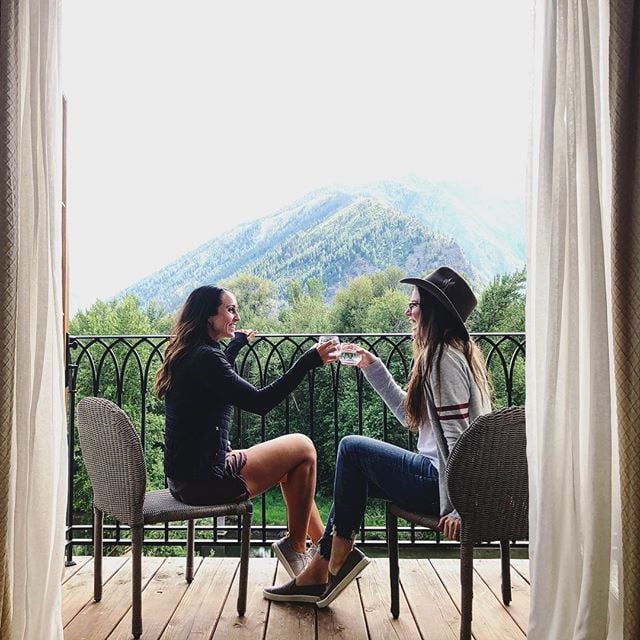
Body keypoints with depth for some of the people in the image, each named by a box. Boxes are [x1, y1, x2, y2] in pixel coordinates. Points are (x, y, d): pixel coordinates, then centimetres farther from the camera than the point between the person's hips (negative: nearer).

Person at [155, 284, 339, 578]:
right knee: (303, 448, 2)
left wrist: (237, 342, 45)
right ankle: (295, 547, 14)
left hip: (185, 477, 10)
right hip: (206, 480, -10)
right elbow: (259, 402, -26)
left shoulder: (186, 355, 10)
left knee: (290, 463, 20)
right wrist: (309, 361, -25)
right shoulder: (205, 357, -20)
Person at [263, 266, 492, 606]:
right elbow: (411, 415, 18)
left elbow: (456, 435, -23)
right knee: (356, 474, 14)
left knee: (352, 447, -4)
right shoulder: (452, 351, 15)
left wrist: (453, 507, -23)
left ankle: (336, 561, 10)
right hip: (443, 475, 10)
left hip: (444, 482, -10)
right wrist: (374, 368, 16)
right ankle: (320, 572, 16)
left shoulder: (444, 357, -16)